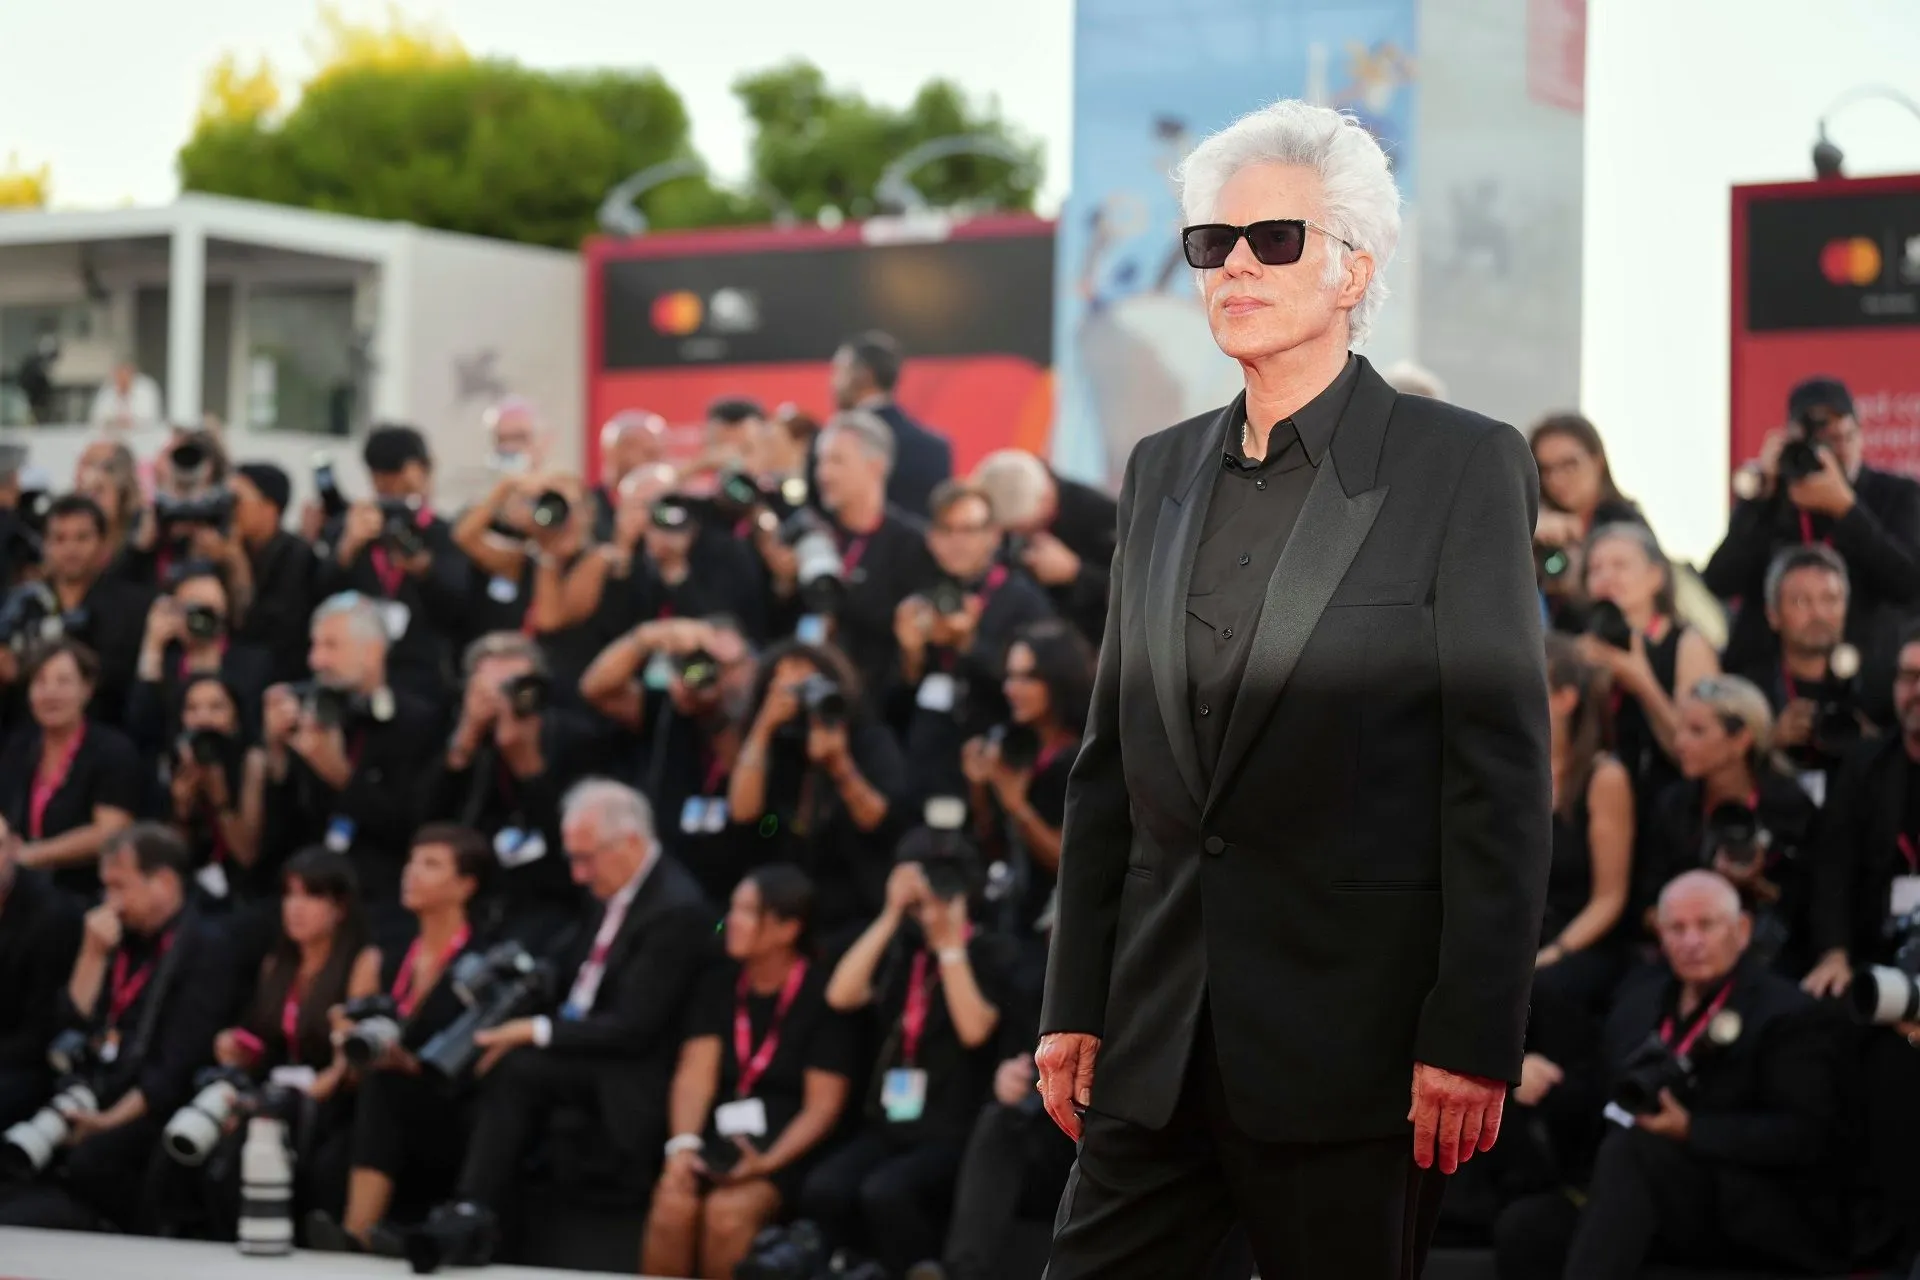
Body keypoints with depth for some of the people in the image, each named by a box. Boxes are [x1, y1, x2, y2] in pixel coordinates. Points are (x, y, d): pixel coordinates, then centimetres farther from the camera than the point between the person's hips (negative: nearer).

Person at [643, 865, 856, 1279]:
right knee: (671, 1204, -27)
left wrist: (767, 1164, -20)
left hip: (787, 1149, -4)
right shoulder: (720, 985, 12)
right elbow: (695, 1075, 2)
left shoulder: (821, 995, -3)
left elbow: (823, 1105, -6)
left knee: (728, 1211, -32)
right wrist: (683, 1145, -16)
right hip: (717, 1139, 4)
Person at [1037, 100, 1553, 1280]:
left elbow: (1504, 774, -8)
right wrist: (1076, 1005, 11)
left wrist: (1472, 1039, -14)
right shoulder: (1161, 472, 14)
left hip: (1351, 1039, -5)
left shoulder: (1462, 465, -3)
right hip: (1158, 1040, 5)